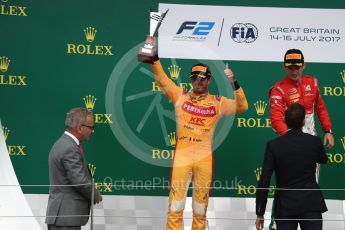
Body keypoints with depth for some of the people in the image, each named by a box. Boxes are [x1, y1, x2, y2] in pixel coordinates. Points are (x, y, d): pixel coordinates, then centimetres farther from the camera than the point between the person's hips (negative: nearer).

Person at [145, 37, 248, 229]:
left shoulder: (217, 102, 5)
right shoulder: (180, 96, 6)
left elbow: (242, 107, -6)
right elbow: (161, 78, 1)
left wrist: (234, 83, -18)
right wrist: (154, 56, -12)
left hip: (204, 157, 1)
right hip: (182, 155, -1)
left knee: (201, 204, 11)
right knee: (176, 204, -3)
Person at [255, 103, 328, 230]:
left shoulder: (273, 145, -7)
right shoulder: (315, 141, -3)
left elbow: (264, 182, -10)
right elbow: (323, 160, 22)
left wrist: (260, 213, -3)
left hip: (285, 206, 0)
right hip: (311, 204, 1)